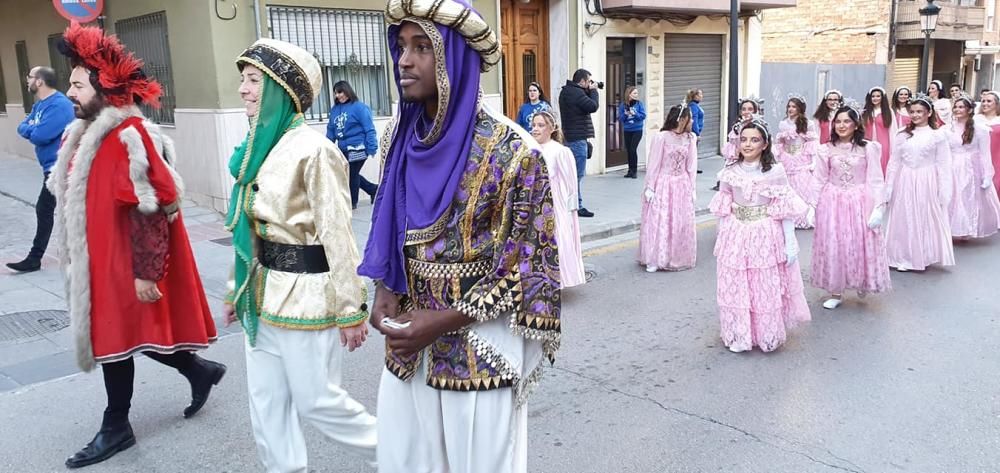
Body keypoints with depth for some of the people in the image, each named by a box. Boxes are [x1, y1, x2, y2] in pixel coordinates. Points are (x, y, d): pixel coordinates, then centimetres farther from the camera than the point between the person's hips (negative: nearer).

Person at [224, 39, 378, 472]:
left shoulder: (312, 150, -17)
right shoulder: (258, 146, 9)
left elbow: (337, 234, -18)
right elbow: (251, 228, 15)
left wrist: (351, 308, -17)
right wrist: (237, 289, 18)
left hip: (303, 292, -8)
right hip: (263, 292, 8)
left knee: (316, 401, 4)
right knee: (266, 402, 13)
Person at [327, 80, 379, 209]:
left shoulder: (359, 107, -11)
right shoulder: (334, 110, 8)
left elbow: (369, 129, -13)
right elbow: (331, 130, 13)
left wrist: (372, 148, -18)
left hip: (357, 149, -7)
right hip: (343, 149, 7)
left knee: (352, 175, 5)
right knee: (349, 175, 14)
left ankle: (352, 202, 22)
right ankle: (374, 190, 30)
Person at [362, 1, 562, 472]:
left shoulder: (510, 149, -16)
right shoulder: (400, 139, 2)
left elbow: (530, 264, -13)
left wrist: (444, 321, -17)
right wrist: (384, 293, -4)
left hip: (480, 349, -5)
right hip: (408, 344, 5)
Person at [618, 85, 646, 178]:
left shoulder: (639, 104, -2)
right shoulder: (623, 105, 1)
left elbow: (643, 116, -6)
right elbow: (620, 118, 1)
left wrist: (634, 113, -19)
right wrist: (625, 114, -17)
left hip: (637, 130, -3)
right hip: (627, 130, 3)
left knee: (633, 149, -13)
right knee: (628, 150, 8)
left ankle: (634, 171, -4)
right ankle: (630, 170, 20)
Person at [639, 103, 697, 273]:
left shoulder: (690, 138, 2)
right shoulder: (661, 137, -13)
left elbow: (691, 166, 5)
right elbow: (653, 164, -9)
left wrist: (692, 188, 4)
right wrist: (649, 188, -9)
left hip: (682, 186, 5)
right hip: (662, 185, -5)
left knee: (681, 224, 8)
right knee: (658, 222, -1)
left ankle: (678, 258, 21)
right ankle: (655, 259, 8)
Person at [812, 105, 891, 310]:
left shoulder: (868, 148, -4)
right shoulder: (826, 150, 2)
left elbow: (875, 181, -4)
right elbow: (819, 181, 4)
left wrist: (878, 208, -10)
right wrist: (813, 207, 1)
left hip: (860, 203, -2)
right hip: (832, 203, 2)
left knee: (861, 245, 3)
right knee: (832, 247, 4)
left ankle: (862, 284, 29)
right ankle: (835, 291, 16)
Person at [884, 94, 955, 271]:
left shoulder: (938, 135, -3)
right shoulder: (902, 135, 4)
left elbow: (943, 165, -4)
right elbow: (894, 163, 5)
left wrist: (943, 191, -7)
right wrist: (889, 187, 3)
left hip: (926, 183, -2)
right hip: (904, 182, 2)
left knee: (926, 219, 6)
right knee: (904, 220, 7)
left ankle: (924, 257, 18)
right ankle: (904, 258, 18)